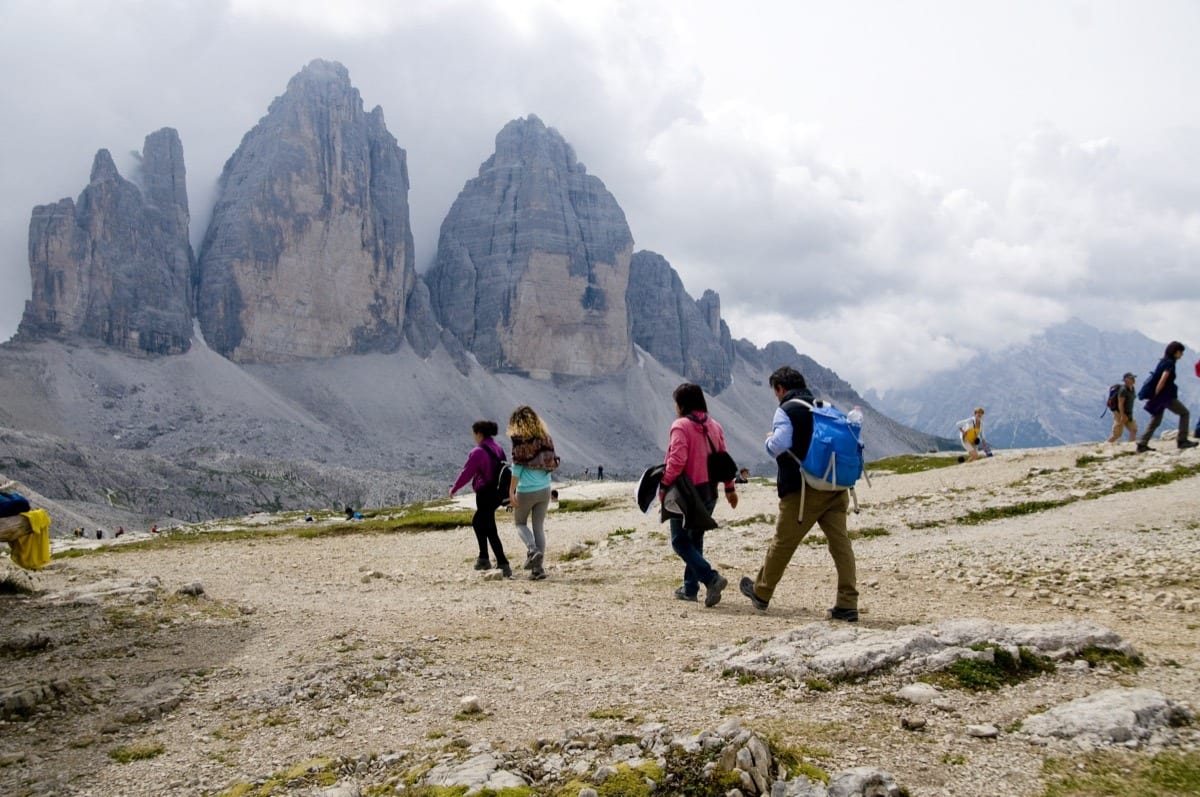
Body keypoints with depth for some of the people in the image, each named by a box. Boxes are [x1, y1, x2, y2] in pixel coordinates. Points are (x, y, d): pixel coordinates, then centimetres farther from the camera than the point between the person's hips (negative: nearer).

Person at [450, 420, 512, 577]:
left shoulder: (477, 452, -15)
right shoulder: (498, 449, 9)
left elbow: (466, 473, -10)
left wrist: (454, 488, 5)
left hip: (485, 494, -9)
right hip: (497, 493, 9)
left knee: (490, 530, -6)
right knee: (477, 522, 24)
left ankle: (503, 565, -10)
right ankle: (483, 558, 28)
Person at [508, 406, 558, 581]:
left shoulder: (519, 438, -10)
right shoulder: (545, 437, 5)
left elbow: (517, 467, -13)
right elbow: (552, 462, 7)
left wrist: (511, 491, -9)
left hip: (526, 490, -5)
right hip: (545, 489, 5)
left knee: (520, 522, 16)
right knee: (539, 526, 11)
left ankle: (533, 550, -8)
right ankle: (538, 566, 6)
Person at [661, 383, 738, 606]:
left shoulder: (681, 425, -13)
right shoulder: (714, 426, 9)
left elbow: (677, 461, -22)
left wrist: (664, 485, -13)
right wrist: (730, 488, 18)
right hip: (709, 492, 7)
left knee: (680, 541, 0)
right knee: (695, 539, 18)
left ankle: (711, 578, -17)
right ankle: (690, 588, 22)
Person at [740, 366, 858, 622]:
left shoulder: (786, 410, -4)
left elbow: (779, 445, -18)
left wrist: (768, 440, 2)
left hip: (803, 490, -5)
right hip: (836, 487, 5)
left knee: (782, 542, 8)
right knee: (840, 542, 2)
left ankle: (761, 593, 24)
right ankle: (847, 604, -3)